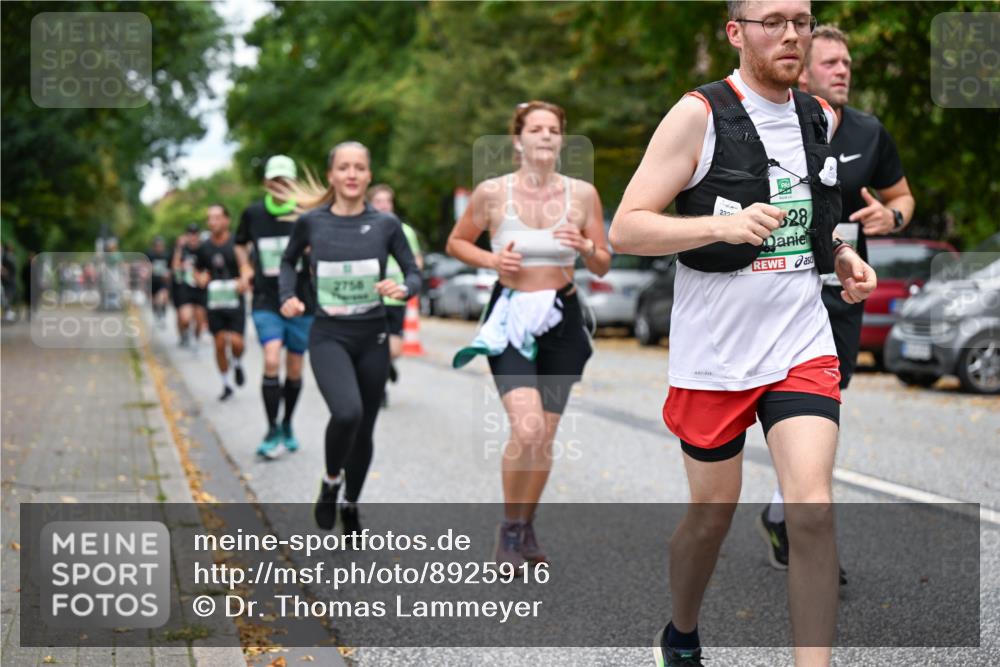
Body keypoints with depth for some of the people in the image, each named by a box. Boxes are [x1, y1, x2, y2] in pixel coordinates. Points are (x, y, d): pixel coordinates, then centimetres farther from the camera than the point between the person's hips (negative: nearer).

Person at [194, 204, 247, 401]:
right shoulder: (204, 247, 6)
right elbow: (197, 270, 19)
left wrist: (245, 281, -19)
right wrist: (200, 278, -3)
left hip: (235, 301, -3)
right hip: (214, 302, 3)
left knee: (236, 341, -13)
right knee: (220, 344, 4)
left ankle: (238, 365, 22)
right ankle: (226, 384, 19)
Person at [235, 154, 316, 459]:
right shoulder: (253, 213, 2)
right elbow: (241, 244, 22)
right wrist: (245, 268, 8)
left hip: (300, 301, 0)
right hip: (266, 301, 0)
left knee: (294, 370, 8)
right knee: (272, 361, -18)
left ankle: (287, 426, 29)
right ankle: (273, 431, -8)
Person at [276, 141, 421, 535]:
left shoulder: (386, 225, -3)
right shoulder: (311, 222, -3)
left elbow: (414, 273, 4)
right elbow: (289, 260, 16)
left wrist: (402, 289, -17)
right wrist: (287, 296, 1)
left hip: (372, 338, 2)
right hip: (329, 336, -2)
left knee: (364, 429, 10)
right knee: (347, 412, -27)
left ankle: (350, 506, 35)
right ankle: (331, 481, 2)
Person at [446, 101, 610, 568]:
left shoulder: (582, 194, 1)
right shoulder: (492, 192, -4)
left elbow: (602, 267, 8)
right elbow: (456, 242, 10)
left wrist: (585, 247, -14)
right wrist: (492, 259, -9)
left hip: (561, 320, 3)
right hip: (511, 318, -3)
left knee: (545, 437, 7)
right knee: (527, 429, -19)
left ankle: (527, 525, 30)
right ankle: (509, 528, 3)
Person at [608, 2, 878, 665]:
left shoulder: (822, 118, 8)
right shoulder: (698, 114, -9)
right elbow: (625, 229, -14)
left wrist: (842, 256, 5)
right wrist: (723, 224, -28)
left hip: (802, 343, 3)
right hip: (713, 354, -3)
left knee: (813, 509, -12)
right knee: (714, 510, 11)